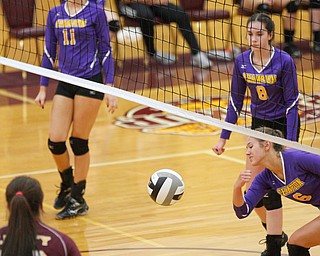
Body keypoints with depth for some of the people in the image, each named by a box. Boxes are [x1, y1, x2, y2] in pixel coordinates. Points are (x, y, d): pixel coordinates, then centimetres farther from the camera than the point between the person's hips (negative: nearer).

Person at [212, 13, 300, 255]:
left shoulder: (284, 61, -21)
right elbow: (236, 101, 3)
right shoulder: (242, 61, -7)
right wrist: (223, 138, 2)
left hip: (284, 125, -5)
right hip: (259, 125, 5)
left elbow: (292, 103, -17)